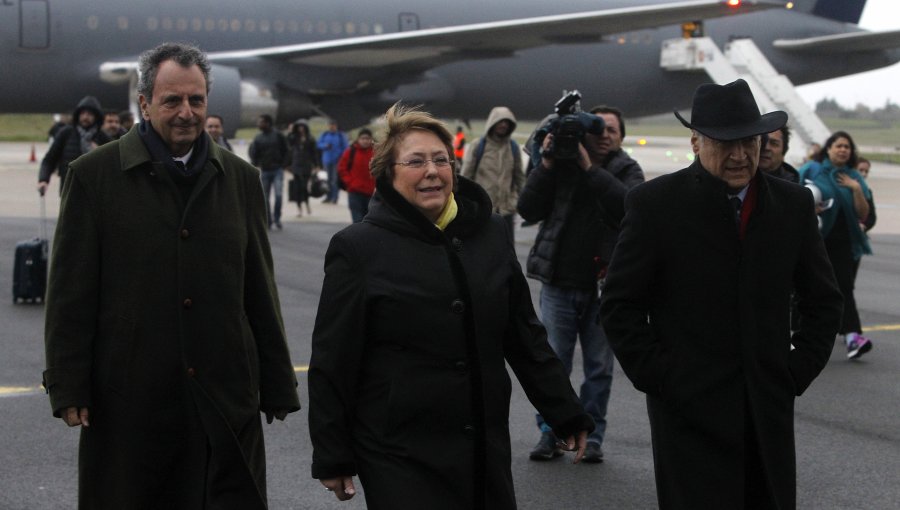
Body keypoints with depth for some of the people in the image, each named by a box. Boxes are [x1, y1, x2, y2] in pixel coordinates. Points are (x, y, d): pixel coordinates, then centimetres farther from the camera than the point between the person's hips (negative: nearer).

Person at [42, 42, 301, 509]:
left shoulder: (239, 178, 9)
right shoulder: (94, 175, 0)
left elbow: (260, 292, 11)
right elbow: (70, 293, -1)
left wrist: (277, 386, 10)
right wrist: (68, 388, -6)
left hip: (226, 398, 2)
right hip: (128, 399, -2)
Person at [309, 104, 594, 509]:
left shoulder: (490, 233, 5)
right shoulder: (358, 248, -7)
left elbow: (525, 336, 12)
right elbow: (332, 362, -4)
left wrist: (567, 415, 13)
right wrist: (332, 458, -4)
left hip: (486, 447, 4)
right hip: (399, 456, -4)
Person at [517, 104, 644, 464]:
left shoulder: (627, 171, 3)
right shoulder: (561, 165, 5)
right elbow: (528, 210, -3)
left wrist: (590, 168, -21)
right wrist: (546, 165, -13)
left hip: (603, 286, 0)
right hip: (559, 284, 0)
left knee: (599, 367, 7)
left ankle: (592, 436, 17)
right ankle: (550, 433, 14)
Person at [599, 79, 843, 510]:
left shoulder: (794, 204, 7)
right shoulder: (655, 204, -3)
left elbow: (823, 299, 15)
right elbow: (619, 304, -2)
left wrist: (798, 372, 5)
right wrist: (659, 378, -7)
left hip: (771, 410, 4)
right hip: (690, 413, -3)